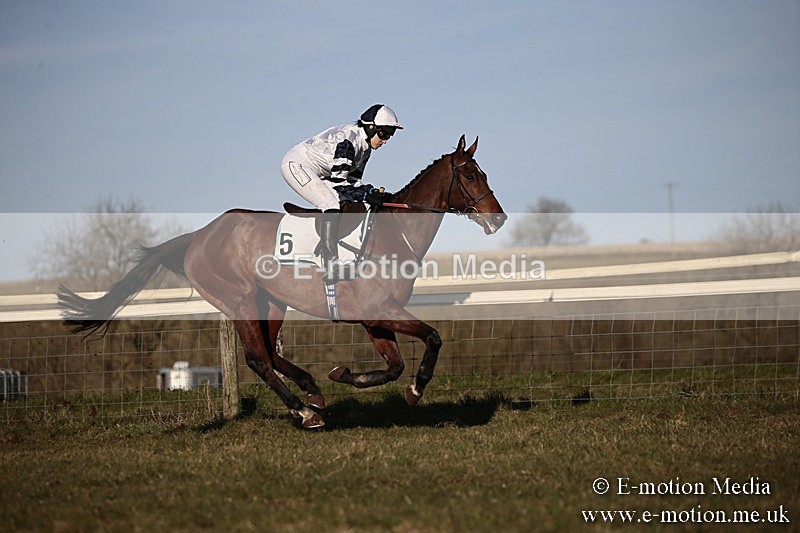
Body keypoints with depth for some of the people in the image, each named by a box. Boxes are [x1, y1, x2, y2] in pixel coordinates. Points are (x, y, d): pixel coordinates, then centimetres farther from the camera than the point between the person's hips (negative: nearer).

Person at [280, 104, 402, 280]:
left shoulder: (365, 147, 4)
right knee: (332, 206, -23)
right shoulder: (348, 139, -27)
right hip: (296, 164, -10)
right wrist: (365, 194, -35)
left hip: (316, 174, 10)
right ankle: (332, 264, -25)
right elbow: (338, 182, -31)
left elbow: (352, 180, 5)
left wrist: (376, 194, -10)